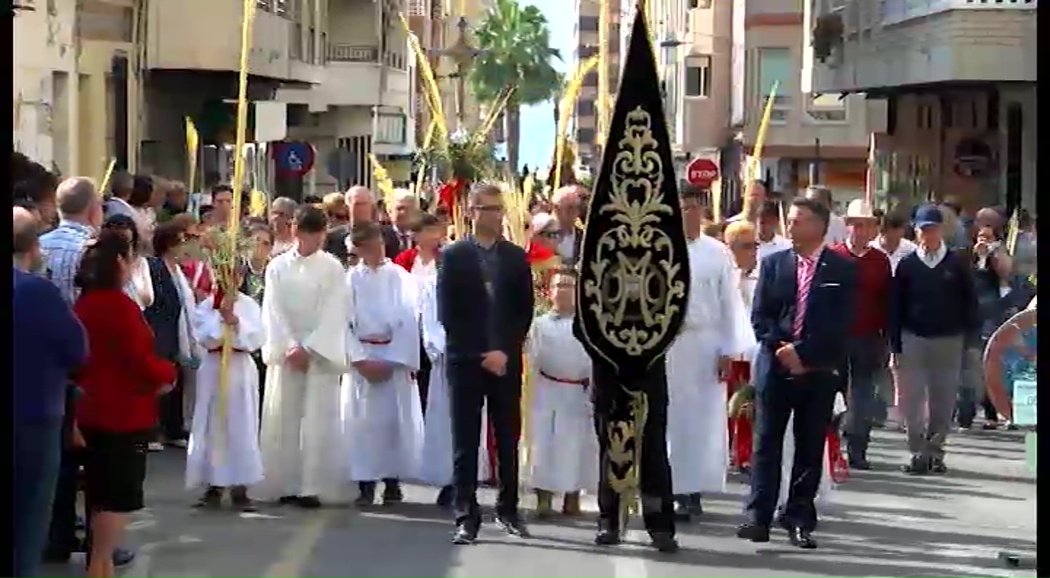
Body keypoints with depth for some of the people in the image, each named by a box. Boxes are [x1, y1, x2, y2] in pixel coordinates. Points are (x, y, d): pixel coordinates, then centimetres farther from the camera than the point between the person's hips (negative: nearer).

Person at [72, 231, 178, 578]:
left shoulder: (84, 303, 5)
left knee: (101, 492, 16)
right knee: (120, 494, -1)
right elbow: (140, 361, -18)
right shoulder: (120, 305, -19)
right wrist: (168, 373, -2)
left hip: (92, 410, 8)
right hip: (125, 413, -8)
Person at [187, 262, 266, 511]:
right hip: (214, 368, 0)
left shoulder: (250, 305, 3)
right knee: (212, 426, 2)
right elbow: (207, 338, -10)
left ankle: (240, 487, 5)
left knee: (242, 428, 1)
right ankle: (214, 485, 9)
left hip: (241, 369, 0)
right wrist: (222, 317, -17)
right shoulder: (206, 306, 1)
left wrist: (234, 320, -17)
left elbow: (255, 339, -7)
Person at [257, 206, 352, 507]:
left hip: (321, 353, -2)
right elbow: (273, 311, 1)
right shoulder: (278, 267, 7)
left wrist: (308, 348, -12)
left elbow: (332, 314, -5)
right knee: (282, 420, 1)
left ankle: (313, 487, -5)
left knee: (318, 422, -6)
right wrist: (290, 347, -10)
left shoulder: (332, 268, 2)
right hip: (285, 351, 2)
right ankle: (285, 485, 6)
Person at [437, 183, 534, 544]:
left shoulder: (515, 256, 10)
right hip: (466, 361, -2)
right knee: (466, 443, -2)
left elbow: (525, 311, 7)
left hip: (506, 361, 2)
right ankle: (467, 517, 0)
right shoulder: (454, 256, 2)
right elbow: (447, 313, -2)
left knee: (508, 439, 6)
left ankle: (508, 510, 17)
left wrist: (505, 351, -5)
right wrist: (482, 354, -7)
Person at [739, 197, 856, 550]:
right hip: (775, 366, 1)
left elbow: (839, 325, -6)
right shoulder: (773, 264, 8)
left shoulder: (841, 270, 0)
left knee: (810, 448, 3)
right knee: (767, 443, 1)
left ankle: (799, 519, 9)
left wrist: (802, 352, -13)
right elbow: (759, 316, 4)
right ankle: (759, 517, 2)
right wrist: (780, 349, -10)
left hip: (819, 371, -1)